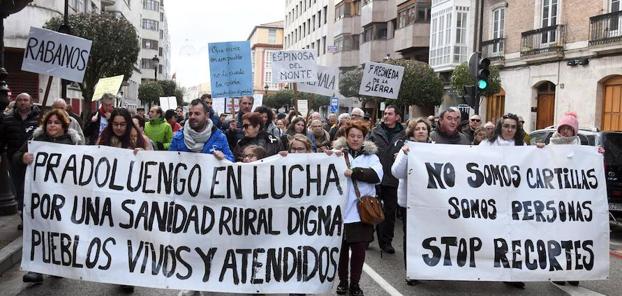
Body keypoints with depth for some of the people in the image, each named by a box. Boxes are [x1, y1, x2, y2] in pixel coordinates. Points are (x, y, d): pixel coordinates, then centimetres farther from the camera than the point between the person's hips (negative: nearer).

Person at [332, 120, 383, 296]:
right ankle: (343, 281, 26)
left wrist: (354, 172, -20)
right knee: (342, 247, 9)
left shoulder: (370, 156, 7)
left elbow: (377, 175, -11)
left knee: (359, 248, 5)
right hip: (341, 209, 0)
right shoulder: (338, 153, 4)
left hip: (361, 210, 1)